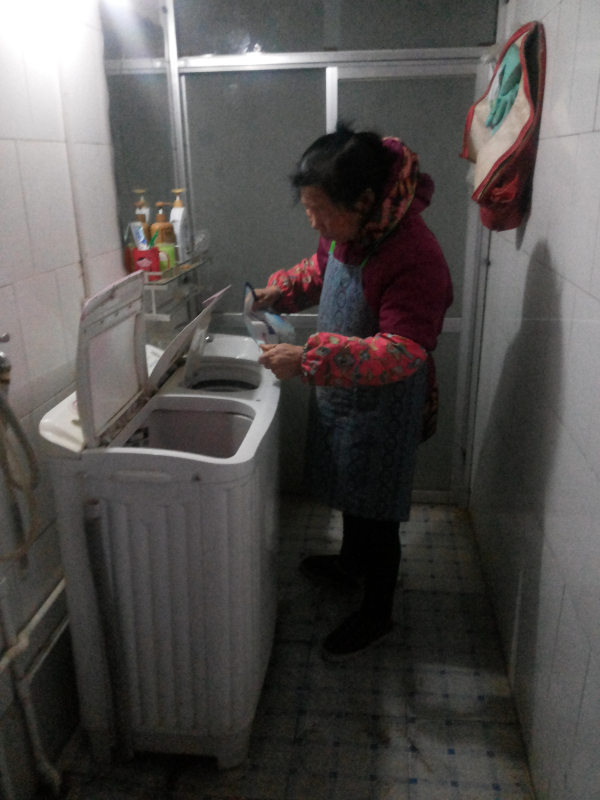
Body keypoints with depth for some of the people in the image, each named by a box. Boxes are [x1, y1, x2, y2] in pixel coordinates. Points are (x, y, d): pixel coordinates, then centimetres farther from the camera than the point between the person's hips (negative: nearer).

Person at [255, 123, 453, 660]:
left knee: (375, 510, 8)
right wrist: (280, 291, 0)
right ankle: (351, 562, 54)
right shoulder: (347, 230, -3)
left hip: (384, 408, -8)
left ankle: (377, 614, 32)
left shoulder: (414, 257, -30)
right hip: (342, 395, 8)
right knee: (350, 489, 27)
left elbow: (402, 353, -34)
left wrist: (309, 359, -39)